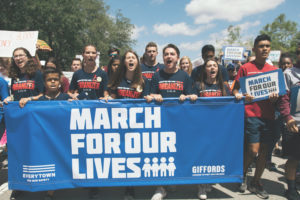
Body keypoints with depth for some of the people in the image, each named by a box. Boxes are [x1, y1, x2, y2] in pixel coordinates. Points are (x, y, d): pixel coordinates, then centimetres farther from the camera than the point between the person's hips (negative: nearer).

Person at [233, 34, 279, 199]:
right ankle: (242, 175, 21)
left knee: (264, 151, 8)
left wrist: (275, 97, -6)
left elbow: (278, 91, 16)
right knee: (253, 150, -8)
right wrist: (242, 96, -20)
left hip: (268, 115, 5)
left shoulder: (274, 70, 12)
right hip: (251, 114, -4)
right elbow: (235, 90, 0)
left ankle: (255, 182, 26)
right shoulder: (245, 68, 0)